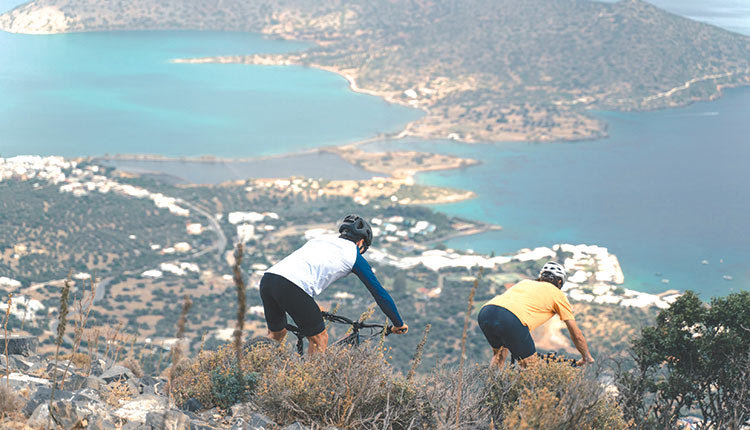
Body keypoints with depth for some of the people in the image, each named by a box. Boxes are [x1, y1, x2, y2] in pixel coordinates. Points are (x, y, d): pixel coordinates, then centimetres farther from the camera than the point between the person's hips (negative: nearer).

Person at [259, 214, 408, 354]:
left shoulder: (319, 240, 34)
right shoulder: (354, 255, 16)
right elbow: (379, 293, 19)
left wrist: (312, 306, 61)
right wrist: (399, 324, 30)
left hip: (267, 278, 7)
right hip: (291, 288, -7)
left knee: (276, 334, 28)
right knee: (320, 340, 12)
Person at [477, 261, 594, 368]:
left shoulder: (525, 282, 37)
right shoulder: (557, 294, 23)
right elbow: (576, 334, 26)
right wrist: (587, 357, 41)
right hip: (509, 319, -6)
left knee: (499, 352, 34)